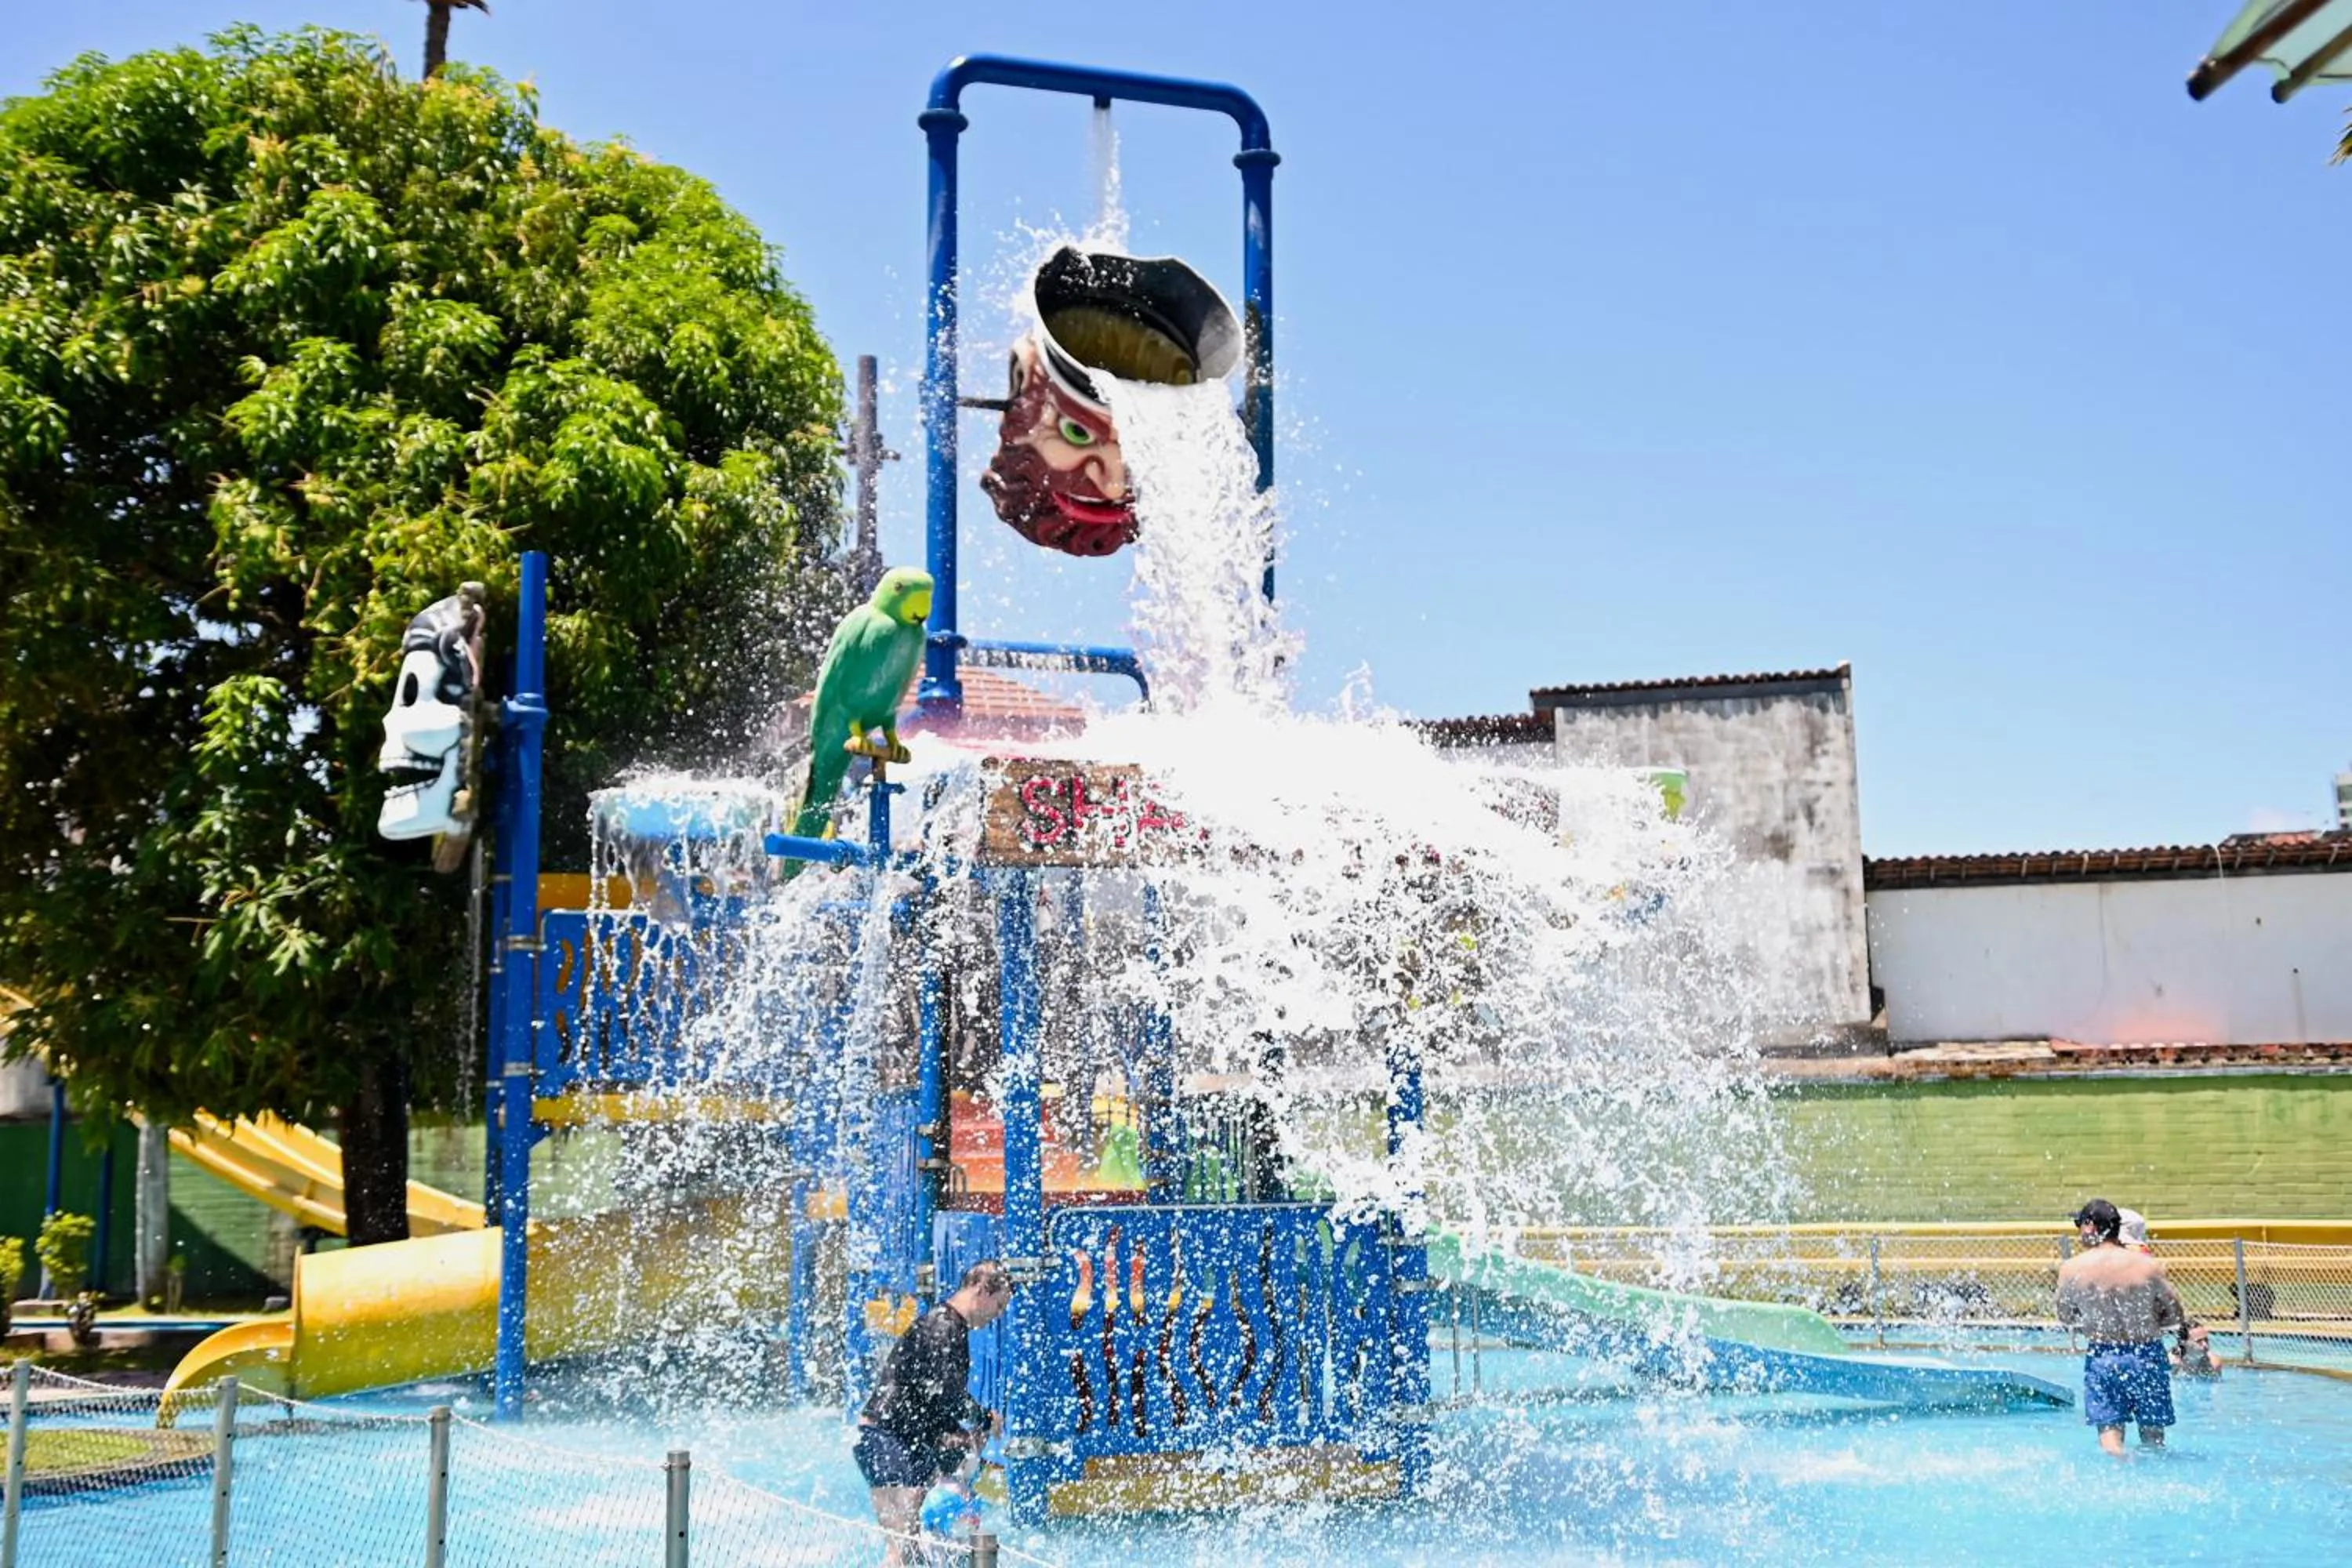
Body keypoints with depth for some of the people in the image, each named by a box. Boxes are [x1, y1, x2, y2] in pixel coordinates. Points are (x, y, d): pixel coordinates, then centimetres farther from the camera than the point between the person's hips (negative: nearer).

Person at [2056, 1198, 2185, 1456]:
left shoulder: (2071, 1269, -7)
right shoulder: (2147, 1265, -7)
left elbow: (2065, 1318, 6)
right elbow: (2175, 1317, 1)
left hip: (2101, 1356, 0)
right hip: (2147, 1355, 1)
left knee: (2109, 1431, 1)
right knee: (2153, 1435, 14)